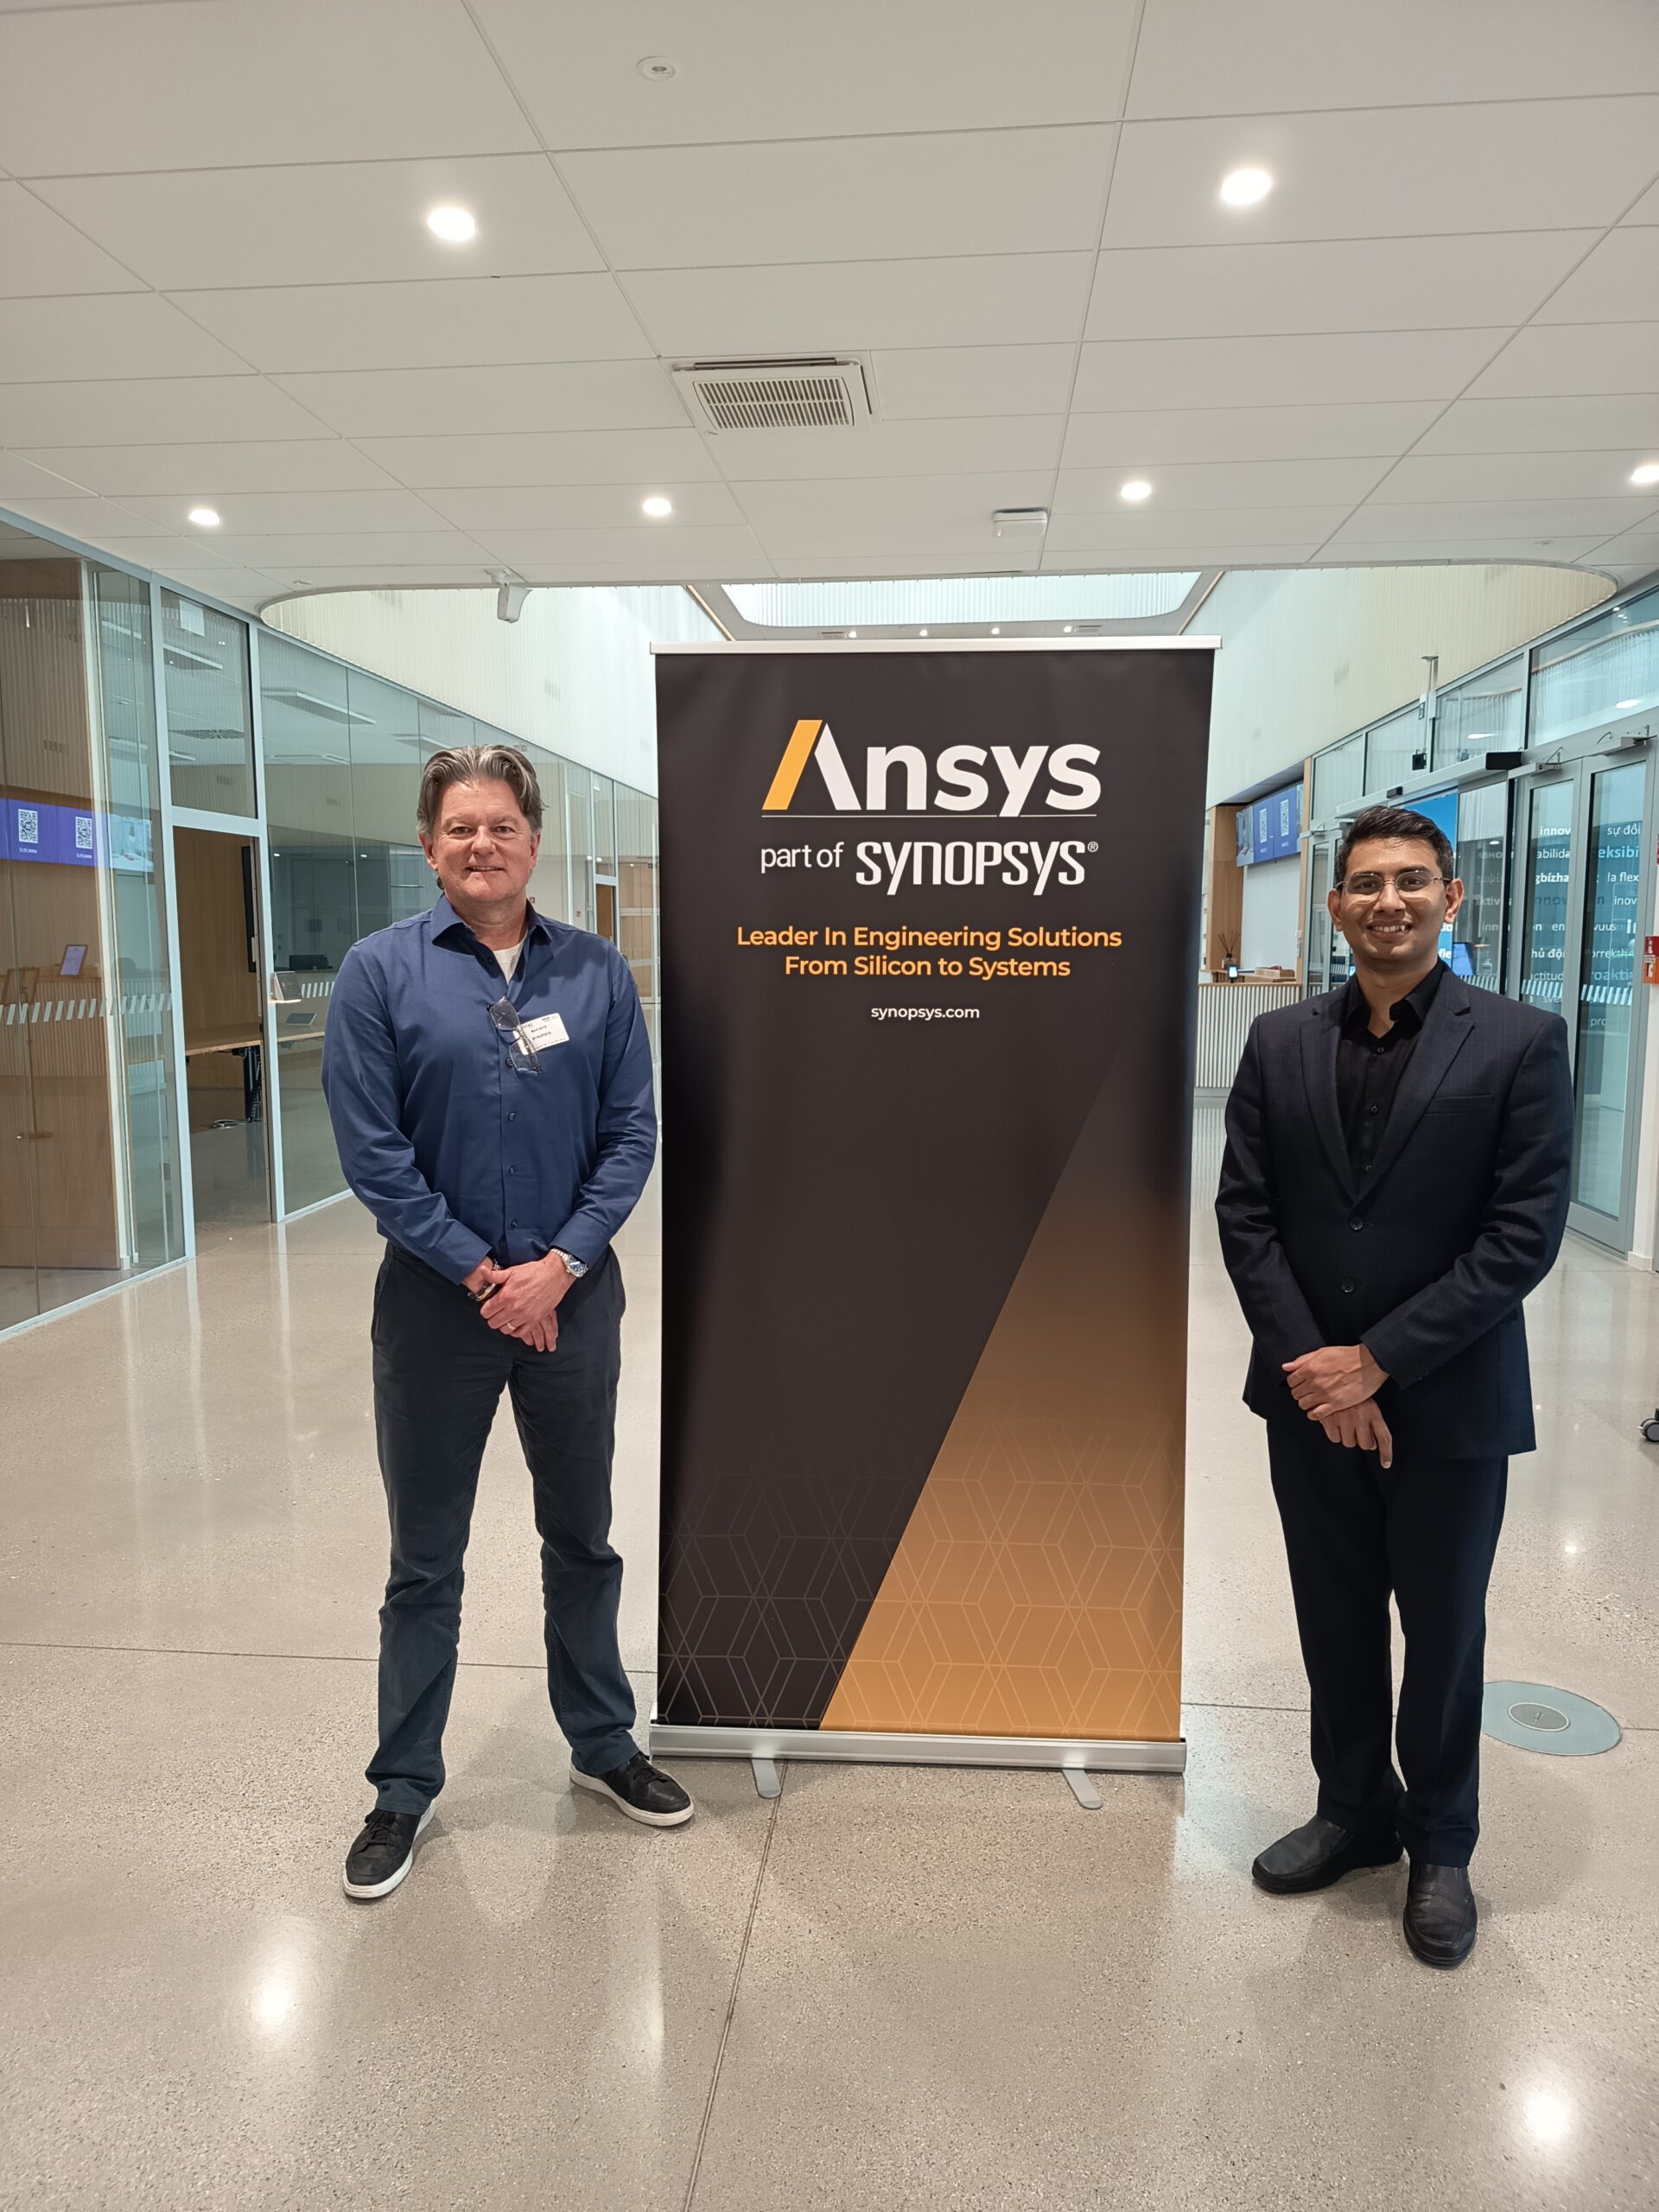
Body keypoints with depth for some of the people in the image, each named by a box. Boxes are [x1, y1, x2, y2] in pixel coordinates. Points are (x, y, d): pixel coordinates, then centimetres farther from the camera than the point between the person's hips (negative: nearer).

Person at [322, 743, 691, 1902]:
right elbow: (370, 1148, -9)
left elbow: (632, 1135, -1)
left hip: (571, 1292, 2)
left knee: (583, 1538, 17)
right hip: (435, 1298, -1)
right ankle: (404, 1789, 30)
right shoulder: (380, 971, -4)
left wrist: (559, 1265, -12)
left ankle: (603, 1743, 37)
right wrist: (480, 1272, -12)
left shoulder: (598, 971, 1)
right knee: (425, 1560, 11)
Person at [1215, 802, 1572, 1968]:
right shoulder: (1281, 1041, 1)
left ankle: (1442, 1844, 38)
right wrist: (1310, 1366, -11)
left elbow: (1523, 1235, -14)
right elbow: (1245, 1214, -1)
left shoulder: (1521, 1042, -9)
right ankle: (1356, 1811, 40)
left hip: (1448, 1405, -3)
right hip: (1310, 1397, 3)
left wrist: (1376, 1361, -16)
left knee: (1444, 1631, 15)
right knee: (1336, 1623, 17)